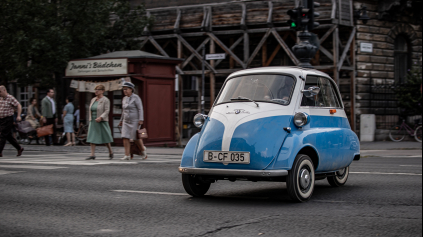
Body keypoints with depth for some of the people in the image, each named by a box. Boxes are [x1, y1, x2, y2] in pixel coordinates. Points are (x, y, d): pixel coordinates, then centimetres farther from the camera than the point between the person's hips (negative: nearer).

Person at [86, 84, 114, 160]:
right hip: (93, 122, 6)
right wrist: (90, 120, 14)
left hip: (102, 122, -6)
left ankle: (110, 152, 24)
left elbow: (107, 111, -15)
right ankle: (92, 155, -9)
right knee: (92, 138, -6)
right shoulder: (93, 100, 12)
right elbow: (90, 110, 17)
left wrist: (100, 118, -28)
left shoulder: (105, 100, -7)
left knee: (105, 138, 3)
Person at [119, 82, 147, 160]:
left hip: (135, 121, -6)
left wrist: (141, 120, -21)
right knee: (125, 137, -6)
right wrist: (121, 120, 21)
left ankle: (143, 149, 25)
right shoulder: (125, 98, 12)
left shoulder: (136, 98, -9)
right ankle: (127, 155, -7)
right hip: (126, 121, 6)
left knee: (136, 138, -2)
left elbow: (140, 109, -13)